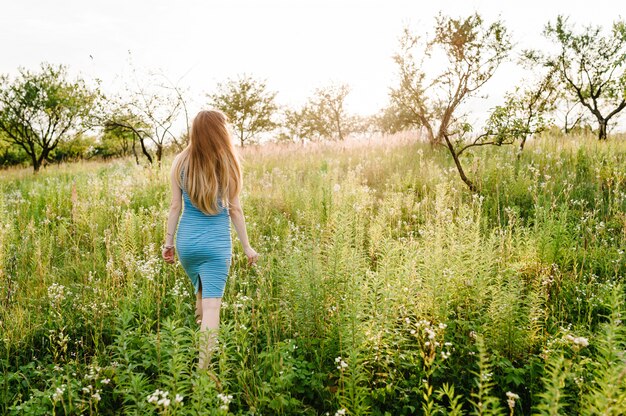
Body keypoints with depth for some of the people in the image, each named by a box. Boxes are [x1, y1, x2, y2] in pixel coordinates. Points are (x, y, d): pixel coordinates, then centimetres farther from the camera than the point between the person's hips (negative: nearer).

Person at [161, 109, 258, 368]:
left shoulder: (181, 162, -1)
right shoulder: (227, 165, -8)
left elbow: (175, 206, 0)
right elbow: (234, 210, -4)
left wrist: (168, 241, 10)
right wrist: (247, 246, 4)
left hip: (186, 241, 4)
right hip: (217, 243, -4)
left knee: (201, 295, 24)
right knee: (212, 305, -2)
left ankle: (198, 352, 37)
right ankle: (203, 367, -3)